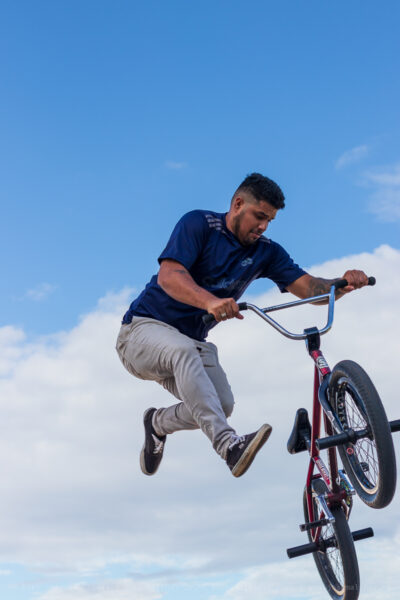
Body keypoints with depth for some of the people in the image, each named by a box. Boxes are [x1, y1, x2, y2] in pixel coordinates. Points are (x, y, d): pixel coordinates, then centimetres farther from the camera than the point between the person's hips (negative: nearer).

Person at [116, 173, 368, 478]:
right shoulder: (198, 223, -12)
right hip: (145, 327, -5)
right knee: (183, 350, -39)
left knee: (222, 403, -19)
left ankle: (159, 423, 11)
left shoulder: (266, 251, 3)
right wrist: (211, 302, -45)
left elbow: (309, 288, -7)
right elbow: (169, 276, -26)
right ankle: (229, 446, -46)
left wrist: (344, 284, -29)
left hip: (193, 340, 6)